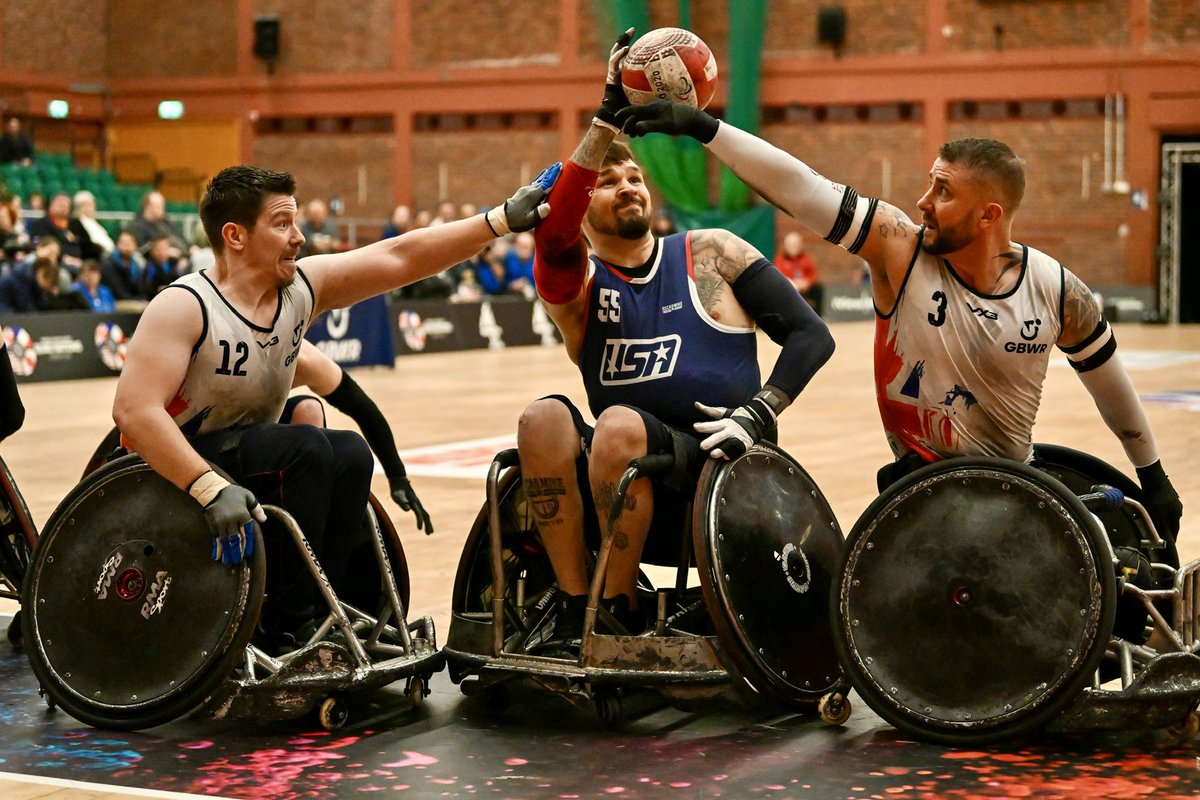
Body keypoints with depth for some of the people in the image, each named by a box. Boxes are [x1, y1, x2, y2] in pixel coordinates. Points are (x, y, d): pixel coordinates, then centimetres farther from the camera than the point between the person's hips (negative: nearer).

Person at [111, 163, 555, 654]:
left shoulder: (302, 287, 2)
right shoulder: (184, 307, -19)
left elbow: (401, 257, -2)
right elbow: (133, 410, -30)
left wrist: (501, 220, -8)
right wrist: (210, 488, -41)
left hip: (254, 468, 7)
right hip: (173, 480, -7)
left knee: (349, 454, -19)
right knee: (305, 447, -28)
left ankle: (308, 616, -15)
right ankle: (287, 631, -23)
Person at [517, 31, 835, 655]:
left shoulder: (709, 254, 10)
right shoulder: (576, 285, 9)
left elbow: (810, 335, 5)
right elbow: (553, 232, -16)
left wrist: (759, 414, -10)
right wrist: (609, 117, -20)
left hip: (718, 470, -2)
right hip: (629, 488, 2)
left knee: (620, 425, -31)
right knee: (544, 418, -25)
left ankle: (619, 610, -14)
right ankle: (573, 605, -18)